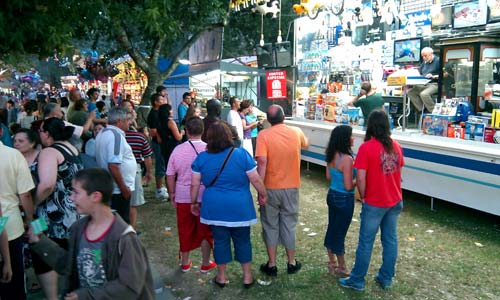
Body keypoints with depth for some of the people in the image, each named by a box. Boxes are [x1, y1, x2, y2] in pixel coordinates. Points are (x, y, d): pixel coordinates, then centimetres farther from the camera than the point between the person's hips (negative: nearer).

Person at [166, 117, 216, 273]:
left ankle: (185, 263, 30)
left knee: (185, 230, 16)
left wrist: (172, 194, 14)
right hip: (205, 197, -2)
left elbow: (170, 176, 1)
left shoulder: (178, 149, -6)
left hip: (183, 197, 2)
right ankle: (206, 264, 24)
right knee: (205, 231, 13)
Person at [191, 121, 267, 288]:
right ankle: (247, 276, 24)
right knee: (242, 240, 13)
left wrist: (194, 202, 14)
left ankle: (221, 277, 26)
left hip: (214, 208, 1)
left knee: (220, 240, 14)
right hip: (240, 208, -1)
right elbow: (256, 180, -8)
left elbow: (195, 184, 0)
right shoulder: (242, 154, -10)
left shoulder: (201, 158, -4)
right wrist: (263, 195, 7)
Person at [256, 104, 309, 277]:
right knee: (289, 225, 15)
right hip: (291, 187, 2)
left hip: (270, 188, -2)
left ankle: (272, 265, 20)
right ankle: (292, 263, 26)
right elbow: (305, 145, 19)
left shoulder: (264, 135, -14)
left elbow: (262, 163, -21)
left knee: (270, 226, 12)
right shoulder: (296, 132, -3)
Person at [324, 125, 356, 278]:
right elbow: (348, 186, -23)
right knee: (340, 233, 6)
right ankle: (341, 268, 22)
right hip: (344, 199, -8)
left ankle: (332, 263, 33)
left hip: (332, 195, 8)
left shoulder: (331, 155, 0)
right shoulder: (347, 159, -25)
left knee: (331, 229, 18)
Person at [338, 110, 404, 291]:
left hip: (375, 203, -6)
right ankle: (386, 279, 26)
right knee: (390, 240, 14)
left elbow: (361, 178, -17)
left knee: (366, 242, 4)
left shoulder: (366, 147, -16)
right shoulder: (396, 146, 4)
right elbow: (398, 173, 12)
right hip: (395, 201, 6)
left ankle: (357, 280, 15)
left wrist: (363, 197, -2)